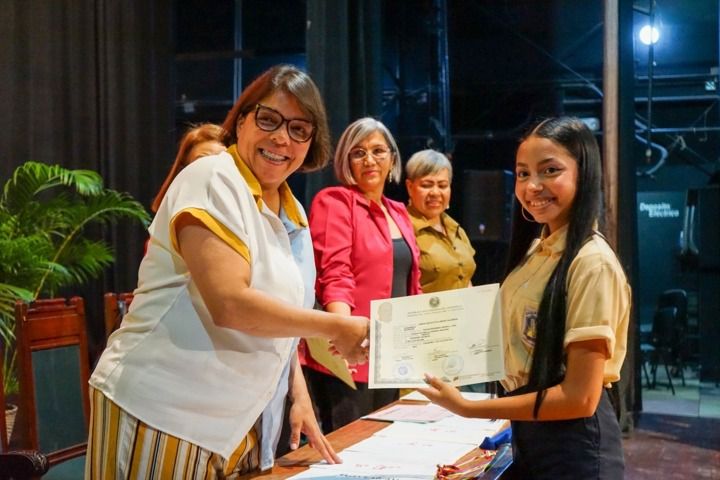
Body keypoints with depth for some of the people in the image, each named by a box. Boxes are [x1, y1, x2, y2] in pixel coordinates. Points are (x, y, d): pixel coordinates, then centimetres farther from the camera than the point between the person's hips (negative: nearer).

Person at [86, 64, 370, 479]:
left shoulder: (293, 215, 12)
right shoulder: (213, 180, -13)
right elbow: (230, 303, -25)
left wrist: (300, 396, 8)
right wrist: (336, 328, -17)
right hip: (161, 413, -8)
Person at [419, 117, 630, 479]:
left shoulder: (592, 262, -20)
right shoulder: (535, 251, 6)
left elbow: (579, 398, -23)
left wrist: (468, 408, -20)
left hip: (574, 444, -8)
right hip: (529, 433, 8)